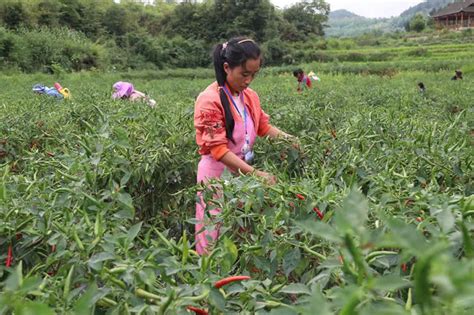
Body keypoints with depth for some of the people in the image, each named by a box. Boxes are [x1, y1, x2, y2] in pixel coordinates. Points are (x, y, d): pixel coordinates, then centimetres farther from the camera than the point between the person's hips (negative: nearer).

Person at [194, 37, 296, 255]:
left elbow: (264, 126, 16)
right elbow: (218, 150, -21)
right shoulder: (210, 100, -17)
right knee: (215, 235, 4)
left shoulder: (250, 96, 4)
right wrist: (256, 174, -27)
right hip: (218, 173, -6)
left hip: (244, 170, 6)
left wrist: (287, 138, -3)